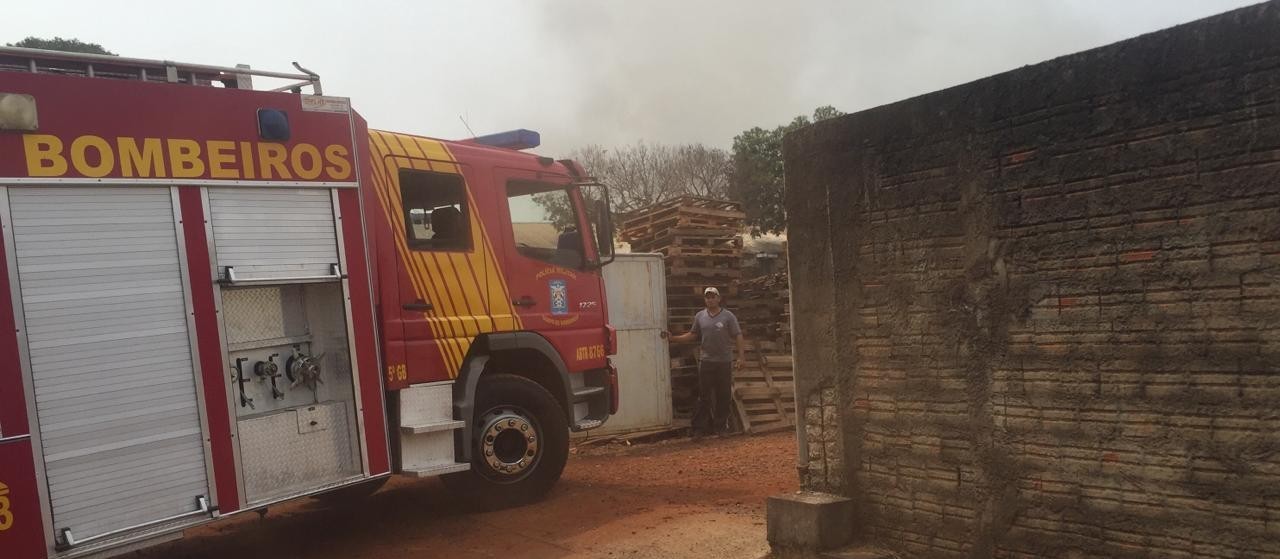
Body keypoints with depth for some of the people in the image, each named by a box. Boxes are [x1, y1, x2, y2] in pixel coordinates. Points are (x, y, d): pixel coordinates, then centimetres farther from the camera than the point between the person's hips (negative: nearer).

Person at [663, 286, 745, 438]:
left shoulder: (728, 316, -1)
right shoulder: (699, 316, 8)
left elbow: (738, 336, -4)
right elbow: (692, 335, 15)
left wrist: (741, 356, -12)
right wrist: (672, 338, 6)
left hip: (724, 362, -2)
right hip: (706, 361, 2)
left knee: (723, 396, 4)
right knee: (704, 396, 3)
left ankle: (721, 426, 15)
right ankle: (700, 427, 7)